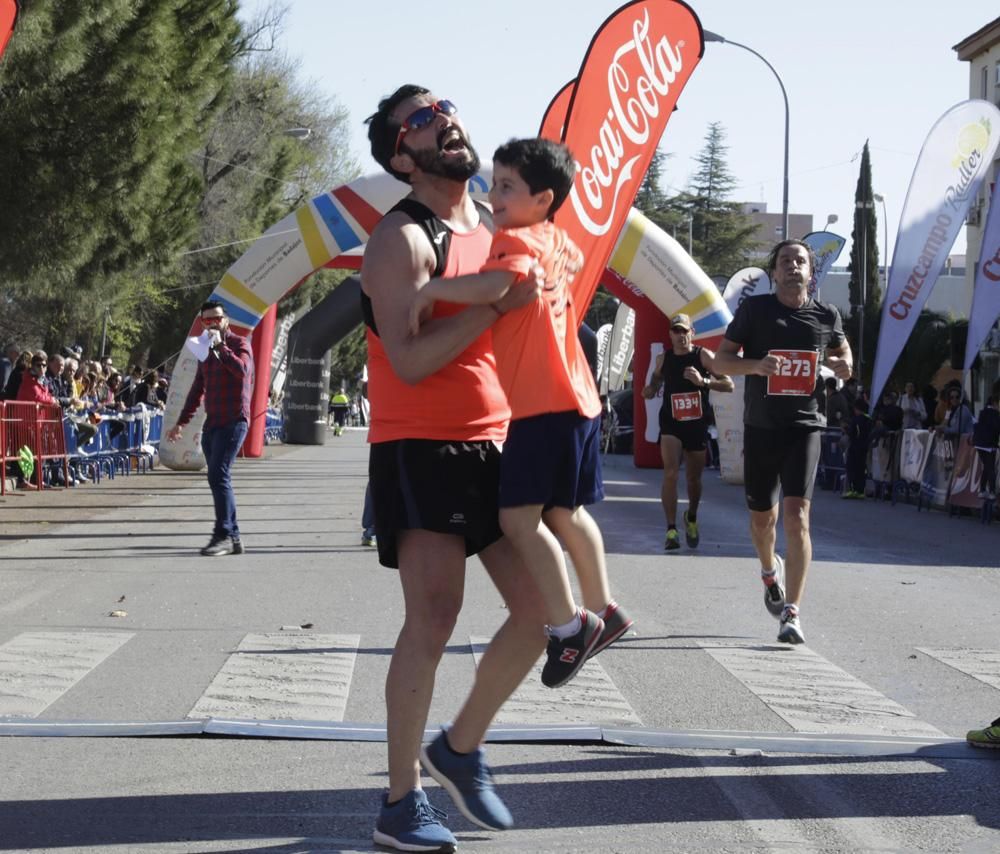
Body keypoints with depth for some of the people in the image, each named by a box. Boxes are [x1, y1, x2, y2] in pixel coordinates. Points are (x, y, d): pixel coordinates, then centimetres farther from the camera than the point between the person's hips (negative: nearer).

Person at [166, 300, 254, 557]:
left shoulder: (238, 343, -2)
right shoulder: (206, 350, 20)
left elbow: (242, 370, -23)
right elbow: (198, 389, 25)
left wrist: (220, 346, -19)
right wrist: (181, 422, 22)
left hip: (233, 420, -8)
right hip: (212, 423, 8)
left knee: (218, 476, -18)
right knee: (220, 479, 5)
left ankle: (224, 534, -19)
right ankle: (233, 538, 7)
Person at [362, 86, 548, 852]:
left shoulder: (498, 228, 13)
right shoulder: (402, 239, -12)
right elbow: (409, 360, -23)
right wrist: (499, 303, -23)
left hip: (496, 443, 7)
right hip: (418, 449, -7)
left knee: (542, 610, 3)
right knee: (434, 616, -15)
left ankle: (462, 747, 23)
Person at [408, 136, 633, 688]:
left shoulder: (518, 239, -13)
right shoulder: (559, 243, 15)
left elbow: (492, 286, -34)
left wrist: (430, 290, -26)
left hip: (543, 404, -10)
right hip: (574, 399, 10)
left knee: (518, 516, -13)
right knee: (564, 512, 22)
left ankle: (568, 626, -11)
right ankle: (602, 609, 32)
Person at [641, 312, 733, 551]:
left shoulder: (704, 356, -7)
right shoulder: (663, 358, 1)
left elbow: (729, 384, -12)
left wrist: (703, 381, -27)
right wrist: (651, 390, 1)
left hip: (697, 424, 0)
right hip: (671, 423, 0)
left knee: (694, 478, 12)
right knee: (670, 473, -19)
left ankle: (691, 518, 41)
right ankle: (671, 529, -19)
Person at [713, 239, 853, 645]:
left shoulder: (826, 315, 3)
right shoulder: (754, 308, -1)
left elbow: (843, 353, 21)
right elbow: (721, 360, 0)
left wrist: (842, 365, -4)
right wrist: (756, 365, -20)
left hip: (803, 426, -1)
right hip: (760, 427, 1)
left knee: (796, 515, -16)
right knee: (762, 517, 15)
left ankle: (791, 613, -16)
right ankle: (770, 571, 49)